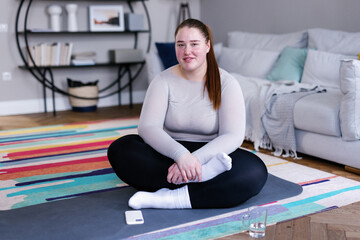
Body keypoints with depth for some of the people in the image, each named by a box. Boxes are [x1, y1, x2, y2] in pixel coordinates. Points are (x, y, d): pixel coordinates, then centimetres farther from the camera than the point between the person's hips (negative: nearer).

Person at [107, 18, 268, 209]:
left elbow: (233, 136, -14)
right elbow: (147, 127, -14)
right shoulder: (163, 81, 0)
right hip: (169, 155, 2)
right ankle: (202, 174, -32)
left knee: (255, 171, -31)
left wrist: (195, 158, -31)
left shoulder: (226, 83, -4)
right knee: (120, 149, -26)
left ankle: (170, 198, -34)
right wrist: (181, 154, -32)